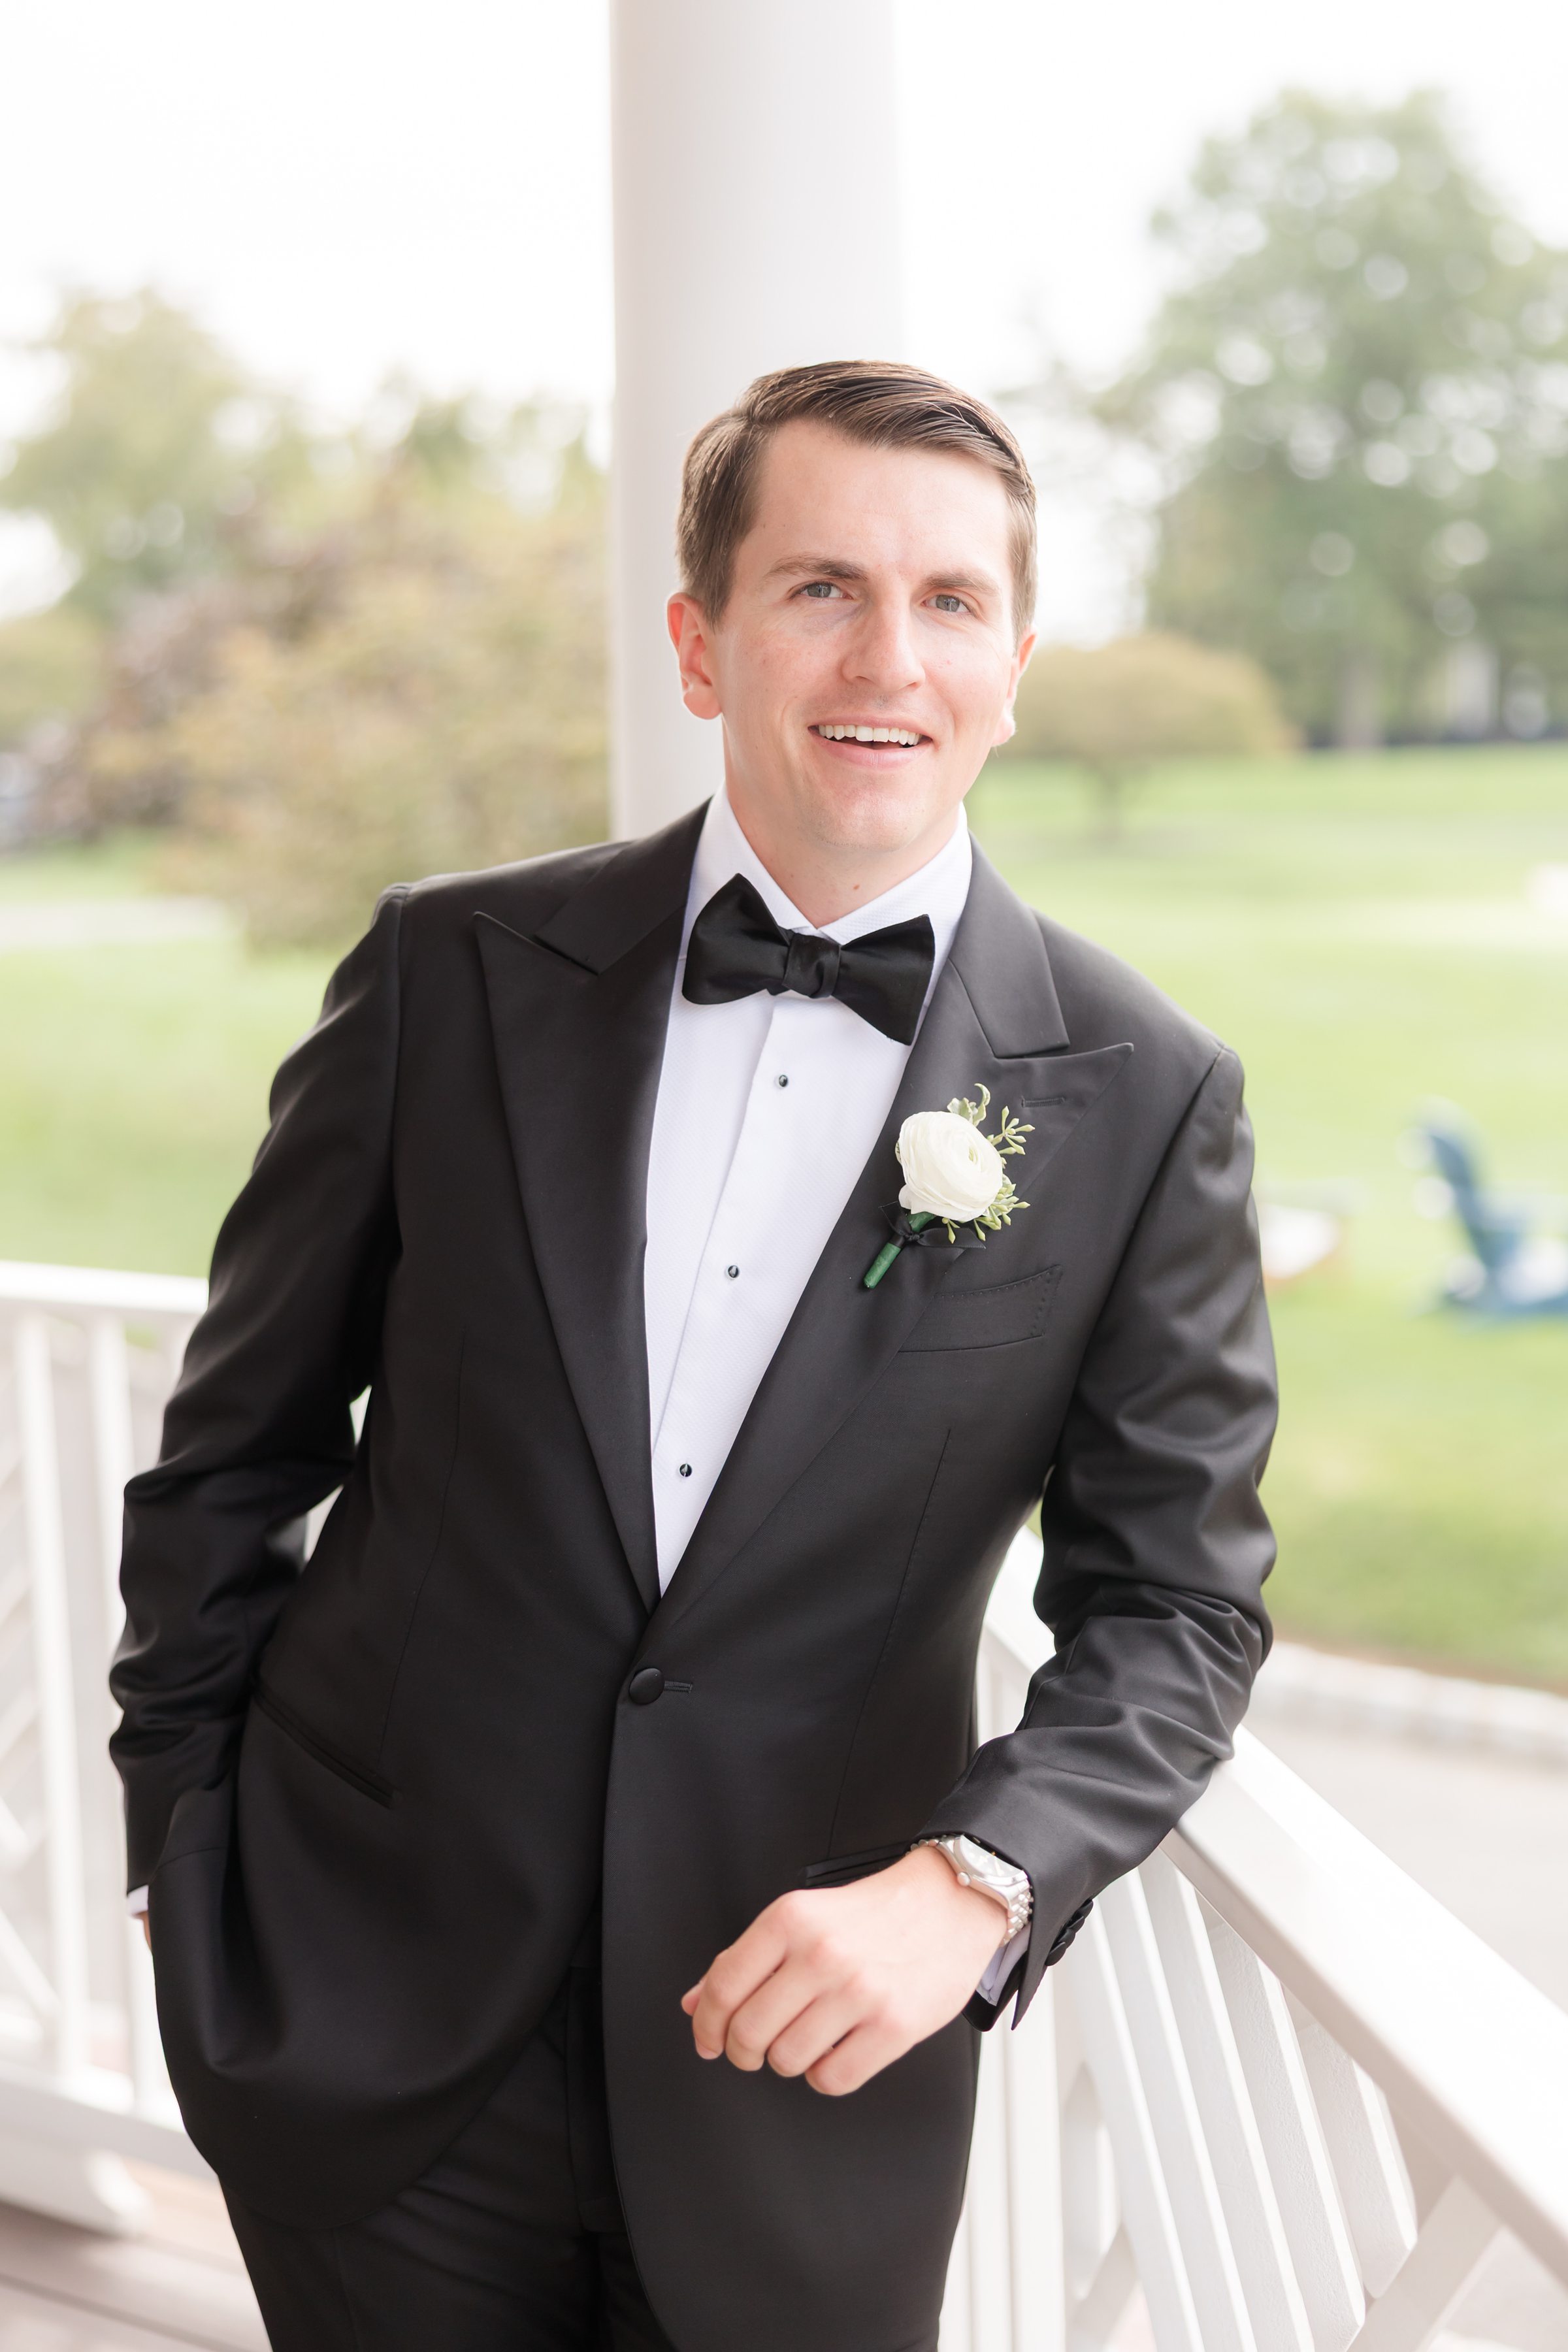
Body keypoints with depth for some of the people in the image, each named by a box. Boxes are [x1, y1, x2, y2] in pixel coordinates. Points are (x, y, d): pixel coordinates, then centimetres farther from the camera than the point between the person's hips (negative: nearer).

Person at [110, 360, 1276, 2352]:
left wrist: (969, 1883, -19)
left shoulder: (1145, 1099, -5)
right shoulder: (454, 974, -3)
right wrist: (186, 1843, 4)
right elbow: (235, 1452, 4)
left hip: (803, 2062, 0)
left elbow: (1175, 1600, -3)